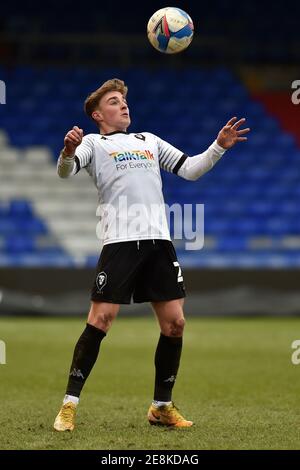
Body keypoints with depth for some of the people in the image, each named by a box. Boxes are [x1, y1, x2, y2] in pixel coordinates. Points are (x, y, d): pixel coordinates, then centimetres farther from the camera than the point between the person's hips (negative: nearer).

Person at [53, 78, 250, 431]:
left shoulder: (149, 140, 25)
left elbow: (190, 170, 25)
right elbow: (65, 171, -8)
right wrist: (68, 151, -31)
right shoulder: (94, 143, 9)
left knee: (174, 323, 2)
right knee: (100, 321, -11)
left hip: (159, 241, 5)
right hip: (120, 241, -5)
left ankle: (162, 406, 16)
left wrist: (219, 147, 11)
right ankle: (69, 405, -4)